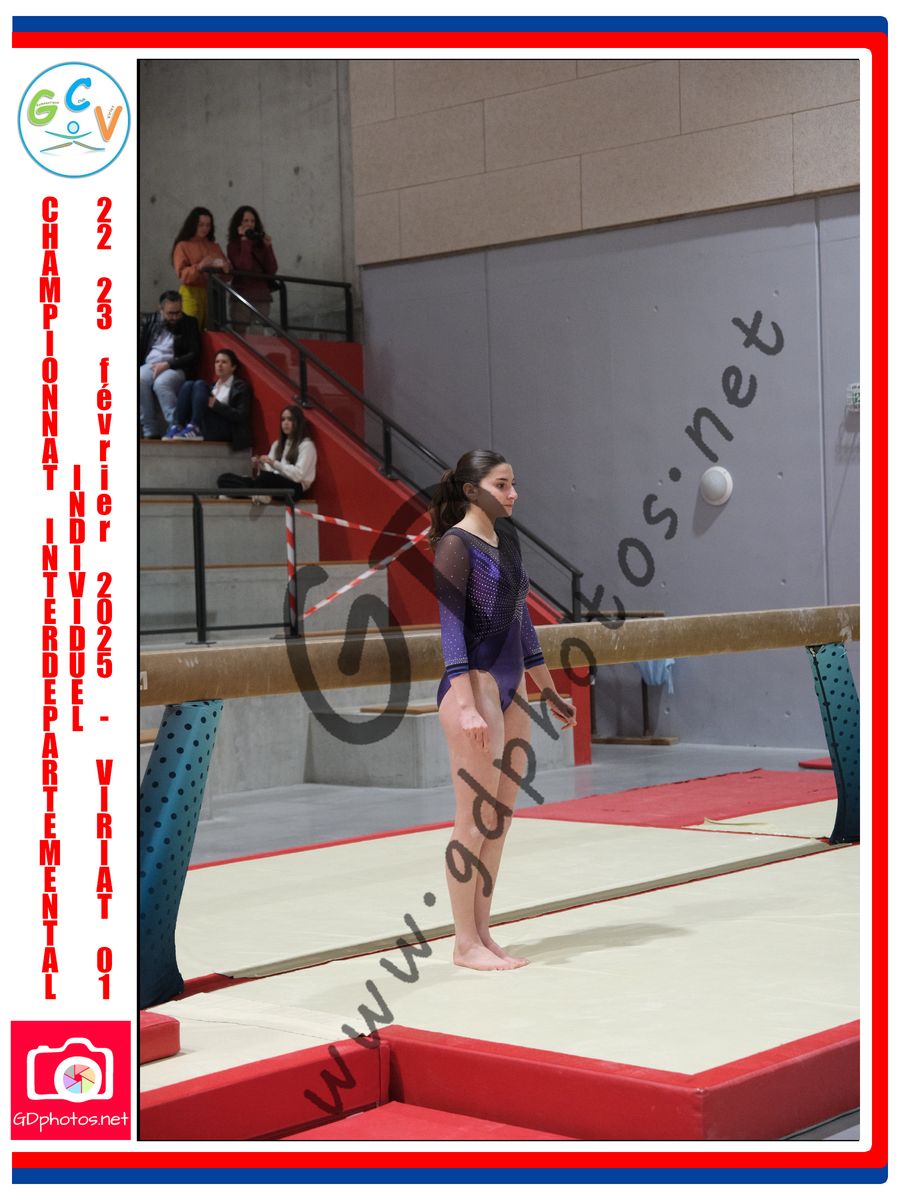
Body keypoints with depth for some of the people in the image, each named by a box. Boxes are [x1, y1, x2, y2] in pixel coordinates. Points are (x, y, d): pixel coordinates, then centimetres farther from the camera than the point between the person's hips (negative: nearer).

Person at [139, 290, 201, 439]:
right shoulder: (150, 321, 15)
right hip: (150, 365, 3)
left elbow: (194, 355, -1)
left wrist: (167, 364, -12)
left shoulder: (189, 324, 7)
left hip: (175, 367, -3)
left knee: (161, 383, -37)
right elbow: (140, 347, 15)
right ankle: (150, 432, -31)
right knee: (140, 381, -32)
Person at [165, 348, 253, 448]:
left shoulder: (241, 386, 9)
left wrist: (216, 405, -14)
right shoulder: (213, 385, 29)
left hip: (222, 430, -6)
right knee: (188, 385, -10)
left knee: (200, 385, -18)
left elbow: (241, 416, -5)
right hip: (205, 428, 6)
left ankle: (194, 430, -35)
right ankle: (178, 428, -26)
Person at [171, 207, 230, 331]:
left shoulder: (214, 247, 18)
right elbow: (182, 275, -7)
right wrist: (199, 267, -24)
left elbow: (227, 275, 14)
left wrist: (226, 270, -10)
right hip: (192, 294, -4)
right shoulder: (183, 246, 4)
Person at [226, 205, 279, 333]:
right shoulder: (234, 245, 3)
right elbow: (243, 268, -14)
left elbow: (272, 270, 3)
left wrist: (268, 247, -5)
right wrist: (245, 241, -9)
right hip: (242, 297, -3)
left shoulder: (261, 243, 11)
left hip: (262, 298, 3)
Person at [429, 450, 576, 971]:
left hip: (511, 688, 8)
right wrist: (466, 705, -23)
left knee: (501, 818, 10)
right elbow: (451, 626, -15)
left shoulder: (508, 539, 14)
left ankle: (483, 934, 17)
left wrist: (550, 690, 21)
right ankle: (465, 943, 4)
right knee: (475, 819, -4)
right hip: (474, 684, -8)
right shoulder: (455, 543, -9)